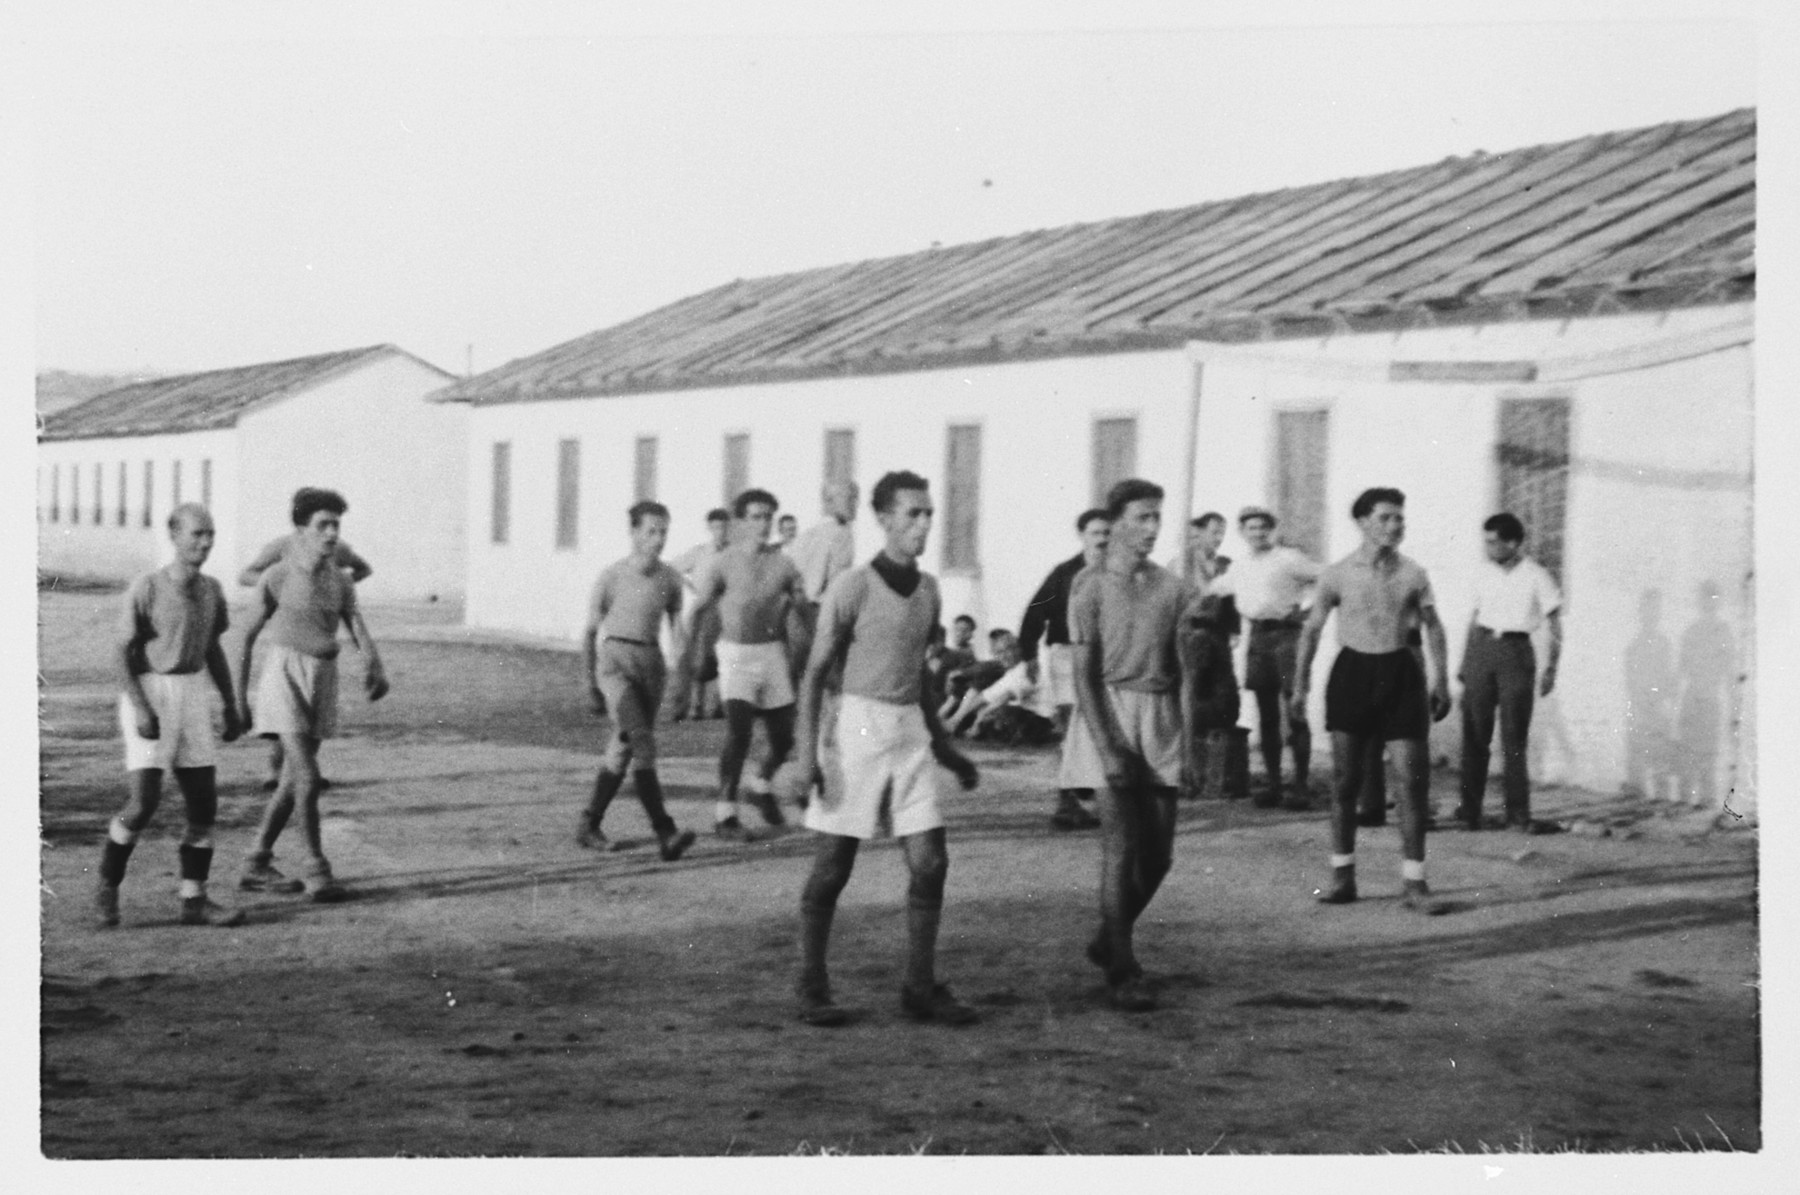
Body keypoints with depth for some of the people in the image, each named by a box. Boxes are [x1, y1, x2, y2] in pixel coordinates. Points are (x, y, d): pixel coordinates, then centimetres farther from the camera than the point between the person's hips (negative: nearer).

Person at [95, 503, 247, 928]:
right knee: (145, 801, -12)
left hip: (193, 695, 6)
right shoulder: (146, 589, -12)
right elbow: (124, 653, -10)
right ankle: (107, 888, 7)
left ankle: (194, 901, 10)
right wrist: (140, 710, -19)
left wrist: (231, 706, 15)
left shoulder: (211, 590, 5)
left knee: (204, 803, 2)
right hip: (147, 692, -6)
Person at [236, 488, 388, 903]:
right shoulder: (277, 578, -7)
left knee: (293, 782, 10)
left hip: (322, 681, 6)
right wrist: (239, 695, 0)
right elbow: (247, 636, -1)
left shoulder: (340, 582, 6)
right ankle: (315, 868, -5)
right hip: (285, 677, -6)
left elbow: (360, 633, -5)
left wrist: (377, 669, -26)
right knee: (308, 777, -14)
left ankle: (256, 865, 21)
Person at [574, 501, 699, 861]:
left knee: (623, 749, 10)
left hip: (651, 663, 4)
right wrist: (590, 685, 6)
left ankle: (589, 824, 25)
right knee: (642, 742, -19)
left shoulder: (670, 578, 5)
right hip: (615, 659, -4)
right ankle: (665, 833, -25)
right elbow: (590, 631, 5)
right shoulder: (611, 576, -4)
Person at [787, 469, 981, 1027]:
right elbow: (815, 672, -7)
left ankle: (920, 987, 8)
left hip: (911, 733, 6)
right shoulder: (852, 587, -9)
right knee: (833, 865, 1)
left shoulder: (928, 589, 10)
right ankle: (812, 988, 12)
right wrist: (806, 754, -15)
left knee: (930, 861, -1)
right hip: (859, 728, -6)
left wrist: (945, 748, 22)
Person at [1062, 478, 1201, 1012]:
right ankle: (1122, 972, -1)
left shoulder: (1173, 588, 9)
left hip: (1160, 717, 5)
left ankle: (1109, 941, 28)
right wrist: (1107, 749, -15)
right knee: (1121, 846, -8)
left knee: (1158, 852, 5)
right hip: (1108, 714, -4)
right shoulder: (1091, 586, -3)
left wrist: (1191, 745, 1)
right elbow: (1084, 673, -7)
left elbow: (1188, 670, 9)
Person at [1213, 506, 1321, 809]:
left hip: (1286, 633, -6)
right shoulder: (1239, 568, 16)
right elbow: (1214, 590, 30)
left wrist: (1308, 608, -7)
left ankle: (1302, 787, -8)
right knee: (1266, 716, 7)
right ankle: (1273, 784, 12)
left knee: (1294, 713, -9)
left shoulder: (1288, 559, -2)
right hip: (1258, 637, 6)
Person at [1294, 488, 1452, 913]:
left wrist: (1440, 681, 9)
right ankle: (1342, 875, 14)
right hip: (1353, 670, -1)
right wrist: (1301, 681, 7)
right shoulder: (1338, 574, -1)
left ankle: (1413, 881, 1)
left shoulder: (1413, 575, 1)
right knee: (1347, 779, 1)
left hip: (1399, 671, 1)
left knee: (1413, 778, -5)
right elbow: (1313, 628, 8)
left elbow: (1432, 627, 12)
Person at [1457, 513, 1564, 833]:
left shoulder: (1536, 576, -5)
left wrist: (1550, 669, -8)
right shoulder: (1483, 572, 7)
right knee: (1475, 732, 0)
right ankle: (1469, 809, 5)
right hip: (1481, 649, 3)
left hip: (1516, 651, -3)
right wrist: (1464, 661, 16)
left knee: (1514, 737, -2)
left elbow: (1555, 627, -2)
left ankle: (1518, 813, 4)